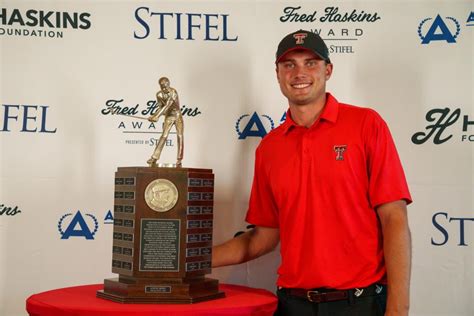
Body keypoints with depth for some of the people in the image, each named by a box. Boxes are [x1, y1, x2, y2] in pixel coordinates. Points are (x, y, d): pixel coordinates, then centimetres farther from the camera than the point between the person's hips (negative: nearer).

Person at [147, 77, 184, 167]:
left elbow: (167, 106, -32)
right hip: (168, 117, 2)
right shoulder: (159, 94, -6)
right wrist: (154, 116, -13)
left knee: (180, 136, -8)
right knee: (164, 135, -11)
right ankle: (154, 158, -13)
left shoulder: (173, 92, -23)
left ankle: (179, 161, -2)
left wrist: (156, 116, -38)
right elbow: (160, 107, 3)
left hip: (178, 116, -2)